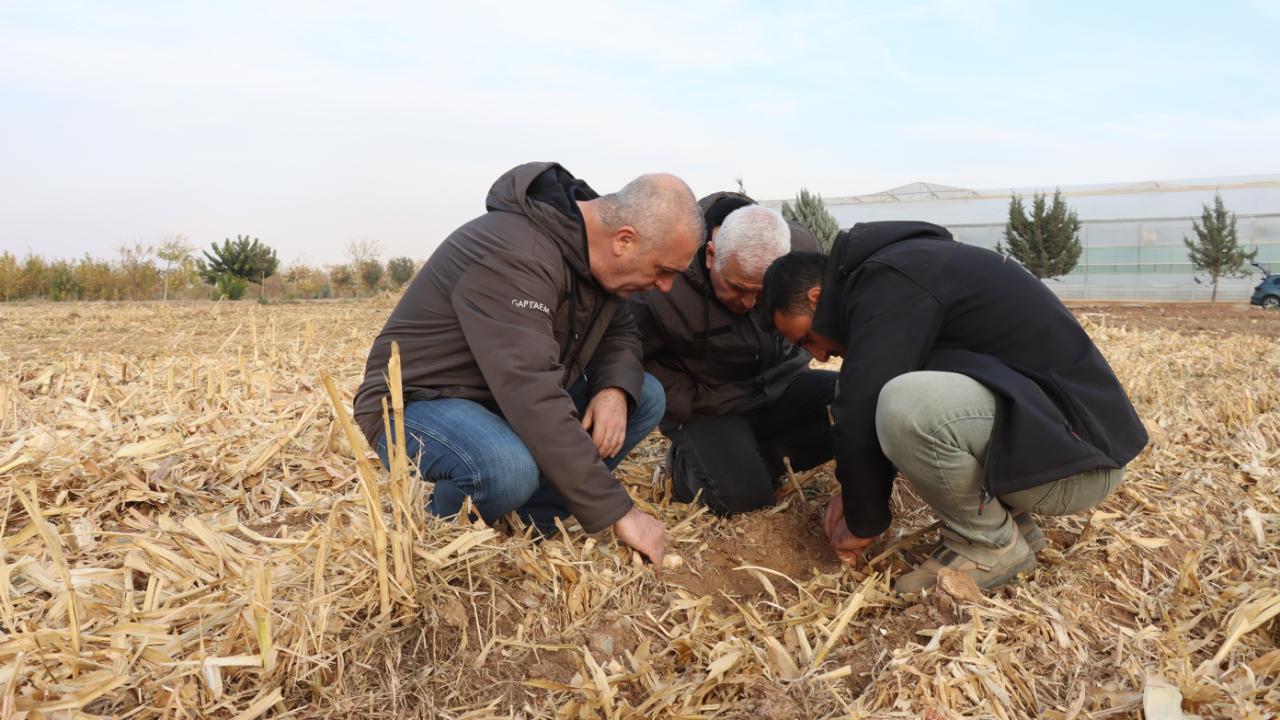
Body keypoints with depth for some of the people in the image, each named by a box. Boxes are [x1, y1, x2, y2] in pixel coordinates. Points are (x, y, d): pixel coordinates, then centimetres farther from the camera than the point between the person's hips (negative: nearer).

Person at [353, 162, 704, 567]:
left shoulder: (595, 246, -4)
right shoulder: (511, 256, -32)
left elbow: (620, 332, 9)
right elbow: (533, 399, -38)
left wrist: (615, 389, -16)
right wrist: (617, 511, -34)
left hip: (514, 396, 8)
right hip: (418, 401, -8)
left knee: (646, 397, -4)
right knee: (509, 469, -39)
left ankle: (533, 518, -6)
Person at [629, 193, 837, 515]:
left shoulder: (801, 246, -15)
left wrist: (795, 361, 2)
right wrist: (689, 406, -16)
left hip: (781, 385, 5)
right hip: (708, 404, -4)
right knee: (742, 496, -28)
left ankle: (759, 456, -6)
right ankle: (689, 461, 5)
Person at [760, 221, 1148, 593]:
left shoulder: (888, 282, -17)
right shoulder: (896, 270, 14)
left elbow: (863, 415, -20)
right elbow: (874, 401, 22)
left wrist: (863, 522, -6)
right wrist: (856, 490, 14)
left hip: (1077, 457, -10)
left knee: (905, 408, -32)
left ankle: (993, 544, -4)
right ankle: (1011, 518, 12)